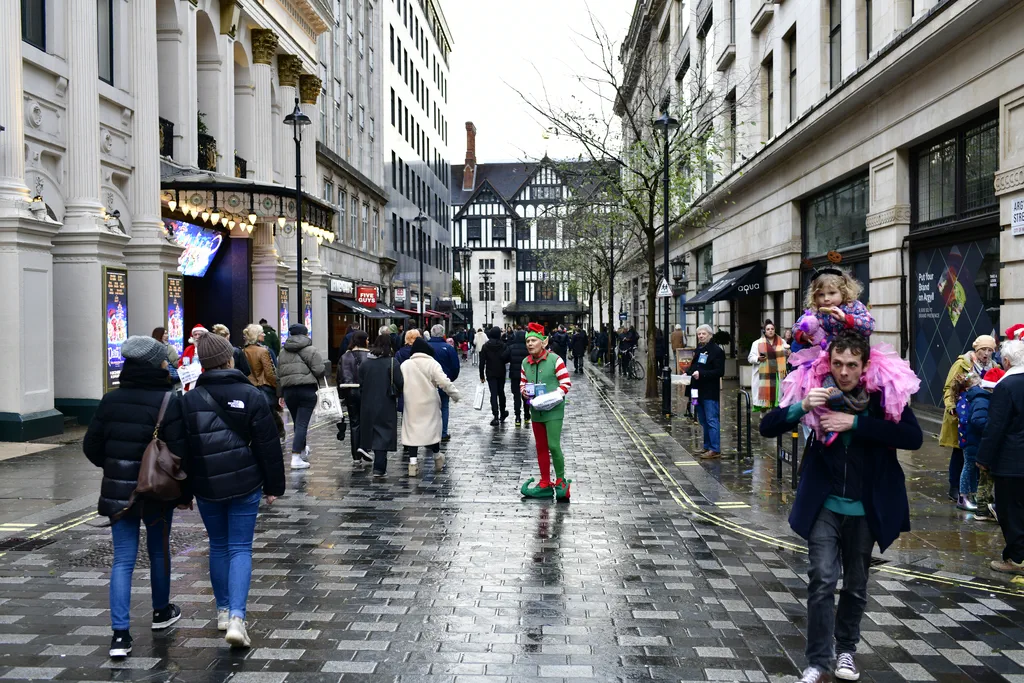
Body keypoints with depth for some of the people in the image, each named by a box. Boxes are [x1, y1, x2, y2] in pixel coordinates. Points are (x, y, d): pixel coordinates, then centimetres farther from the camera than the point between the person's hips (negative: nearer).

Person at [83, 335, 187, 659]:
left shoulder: (110, 400, 0)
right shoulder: (169, 402, -14)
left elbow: (91, 445, 4)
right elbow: (179, 452, -16)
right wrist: (185, 492, -5)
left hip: (117, 491, 3)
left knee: (123, 560, 4)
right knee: (159, 552, 18)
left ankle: (120, 633, -4)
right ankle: (161, 612, 37)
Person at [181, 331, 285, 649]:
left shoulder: (190, 400, -2)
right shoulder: (251, 395, -6)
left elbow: (182, 448, 3)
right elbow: (268, 445, -5)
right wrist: (274, 486, 4)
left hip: (206, 486, 2)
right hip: (245, 484, -2)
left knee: (218, 546, 18)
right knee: (240, 548, 2)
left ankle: (223, 611, 28)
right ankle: (236, 617, -11)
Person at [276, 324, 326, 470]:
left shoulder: (283, 352, 14)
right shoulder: (310, 350, -5)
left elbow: (279, 374, 15)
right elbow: (320, 370, -13)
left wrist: (280, 394, 20)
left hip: (288, 390, 6)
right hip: (307, 389, -6)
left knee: (297, 422, 20)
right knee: (302, 423, -5)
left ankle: (302, 449, 41)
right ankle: (296, 457, -11)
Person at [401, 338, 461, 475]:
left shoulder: (404, 365, 1)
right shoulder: (432, 363, -8)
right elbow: (444, 382, -16)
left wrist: (405, 396, 20)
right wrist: (455, 394, -6)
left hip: (411, 404, 1)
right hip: (429, 403, -1)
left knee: (412, 430, 3)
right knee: (432, 428, 13)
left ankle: (412, 462, -6)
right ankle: (438, 459, 27)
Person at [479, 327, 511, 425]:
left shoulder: (485, 346, -4)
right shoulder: (503, 345, -4)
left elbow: (482, 362, -5)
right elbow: (509, 358, -10)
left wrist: (482, 376, 0)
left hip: (490, 374, -1)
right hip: (501, 373, 1)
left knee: (493, 394, -3)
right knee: (501, 392, 17)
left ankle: (496, 416, -12)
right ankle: (502, 413, 29)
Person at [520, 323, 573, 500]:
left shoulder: (555, 359, -11)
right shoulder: (525, 363, 6)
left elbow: (566, 383, -9)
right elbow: (523, 383, 18)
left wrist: (555, 395, -21)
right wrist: (524, 391, -4)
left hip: (553, 410, -6)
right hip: (536, 411, 6)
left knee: (553, 446, -12)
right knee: (541, 448, 13)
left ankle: (561, 481, 5)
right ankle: (545, 484, 23)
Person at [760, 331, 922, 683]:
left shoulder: (884, 395, -9)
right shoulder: (818, 391, -7)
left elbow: (914, 437, -23)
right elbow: (767, 427, -10)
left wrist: (855, 422, -28)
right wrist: (802, 407, -28)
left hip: (865, 510, 1)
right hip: (824, 506, -1)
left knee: (856, 586, 15)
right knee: (822, 581, -9)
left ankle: (845, 650, 34)